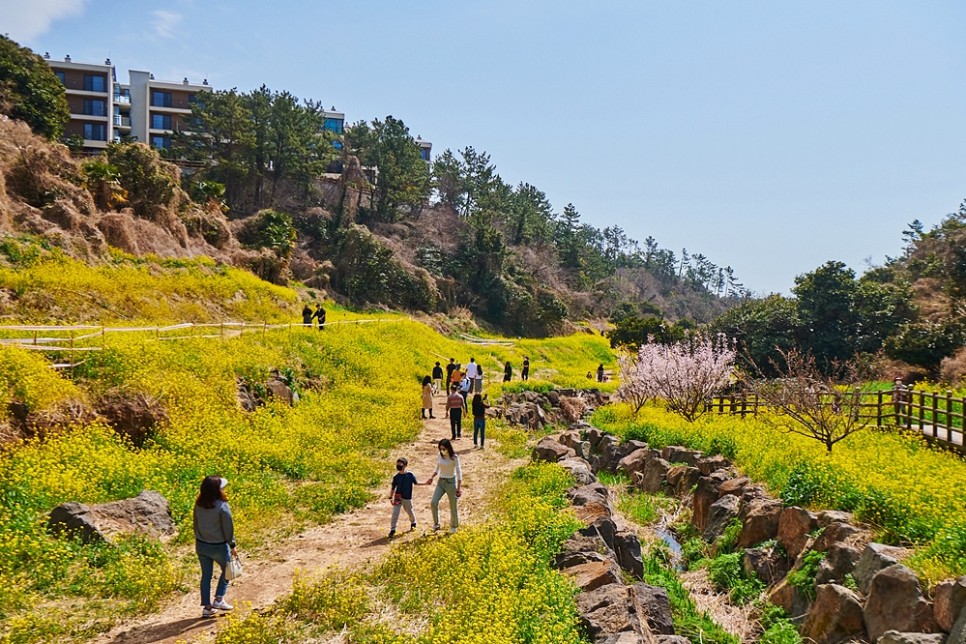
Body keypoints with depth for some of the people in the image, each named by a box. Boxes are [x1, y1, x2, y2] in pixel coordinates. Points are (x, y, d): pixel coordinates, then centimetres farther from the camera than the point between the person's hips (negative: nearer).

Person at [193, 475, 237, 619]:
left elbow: (195, 524, 7)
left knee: (206, 575, 15)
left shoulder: (198, 505, -3)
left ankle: (206, 607, 19)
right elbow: (228, 528, -15)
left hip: (201, 545, 5)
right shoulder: (222, 506, -21)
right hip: (219, 546, -5)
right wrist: (232, 546, -3)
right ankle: (219, 599, 13)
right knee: (227, 570, 19)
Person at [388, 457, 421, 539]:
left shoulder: (410, 475, -7)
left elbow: (416, 483, 5)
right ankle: (392, 529, -2)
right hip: (397, 497, 0)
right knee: (395, 513, -9)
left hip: (407, 498, 0)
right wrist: (390, 497, -5)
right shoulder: (396, 477, -4)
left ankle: (413, 523, 44)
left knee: (410, 512, 16)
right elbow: (393, 488, 2)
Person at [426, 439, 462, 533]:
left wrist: (459, 487, -13)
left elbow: (459, 472, -10)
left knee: (453, 506, 6)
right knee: (433, 503, -12)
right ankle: (436, 523, 6)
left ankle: (454, 526, 27)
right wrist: (431, 477, -4)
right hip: (441, 482, 4)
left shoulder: (454, 458, -14)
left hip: (451, 482, -4)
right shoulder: (440, 456, 0)